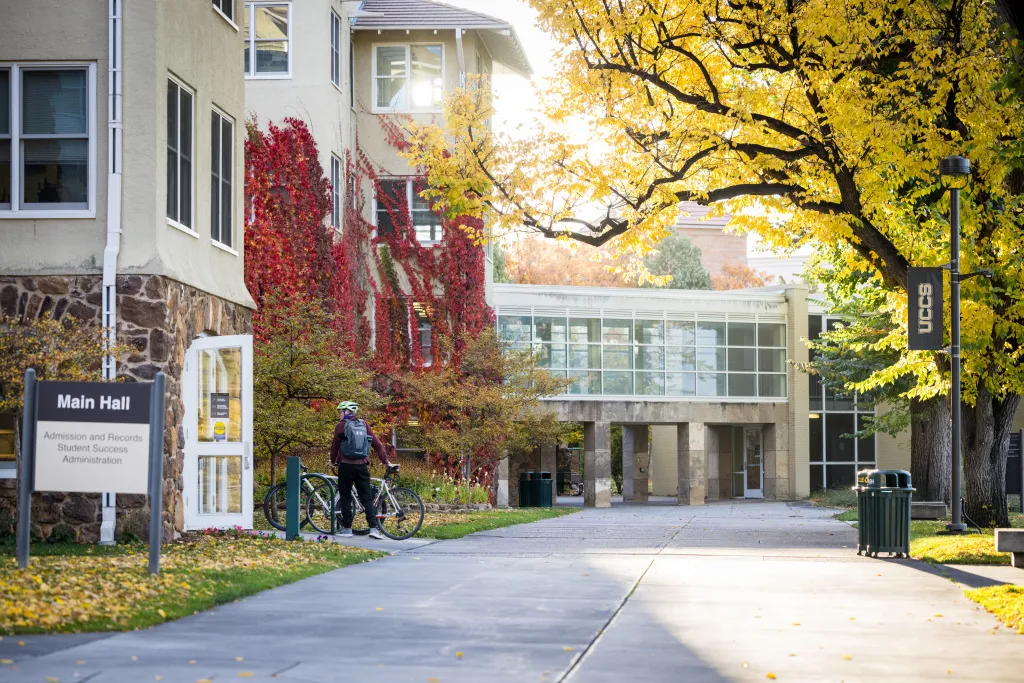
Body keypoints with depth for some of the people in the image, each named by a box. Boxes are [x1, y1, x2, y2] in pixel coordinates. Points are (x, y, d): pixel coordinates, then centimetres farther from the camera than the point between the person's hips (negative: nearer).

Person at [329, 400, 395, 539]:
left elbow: (335, 445, 3)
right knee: (367, 498, 3)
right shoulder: (364, 425, 10)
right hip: (362, 466, 3)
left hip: (346, 466, -3)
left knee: (345, 497, 7)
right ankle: (374, 528, -8)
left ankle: (347, 528, 7)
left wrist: (333, 461, 19)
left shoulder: (341, 425, -1)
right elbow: (377, 444, 9)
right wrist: (386, 462, 15)